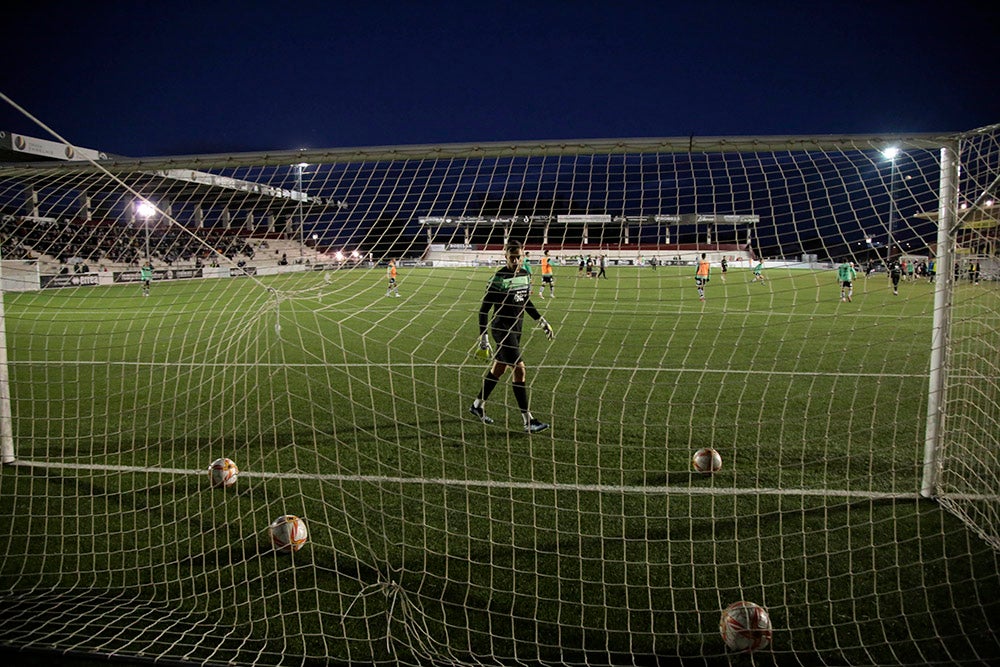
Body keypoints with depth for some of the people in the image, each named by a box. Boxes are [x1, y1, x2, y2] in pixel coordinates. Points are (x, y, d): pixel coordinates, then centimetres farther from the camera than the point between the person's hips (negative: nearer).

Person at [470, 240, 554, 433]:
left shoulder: (524, 274, 7)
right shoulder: (498, 278, -16)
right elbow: (484, 309, -13)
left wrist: (542, 322, 17)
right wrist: (483, 338, -17)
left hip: (516, 328, 8)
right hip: (502, 329, -8)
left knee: (498, 369, 16)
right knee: (519, 370, -12)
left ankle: (478, 405, 34)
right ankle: (528, 421, -8)